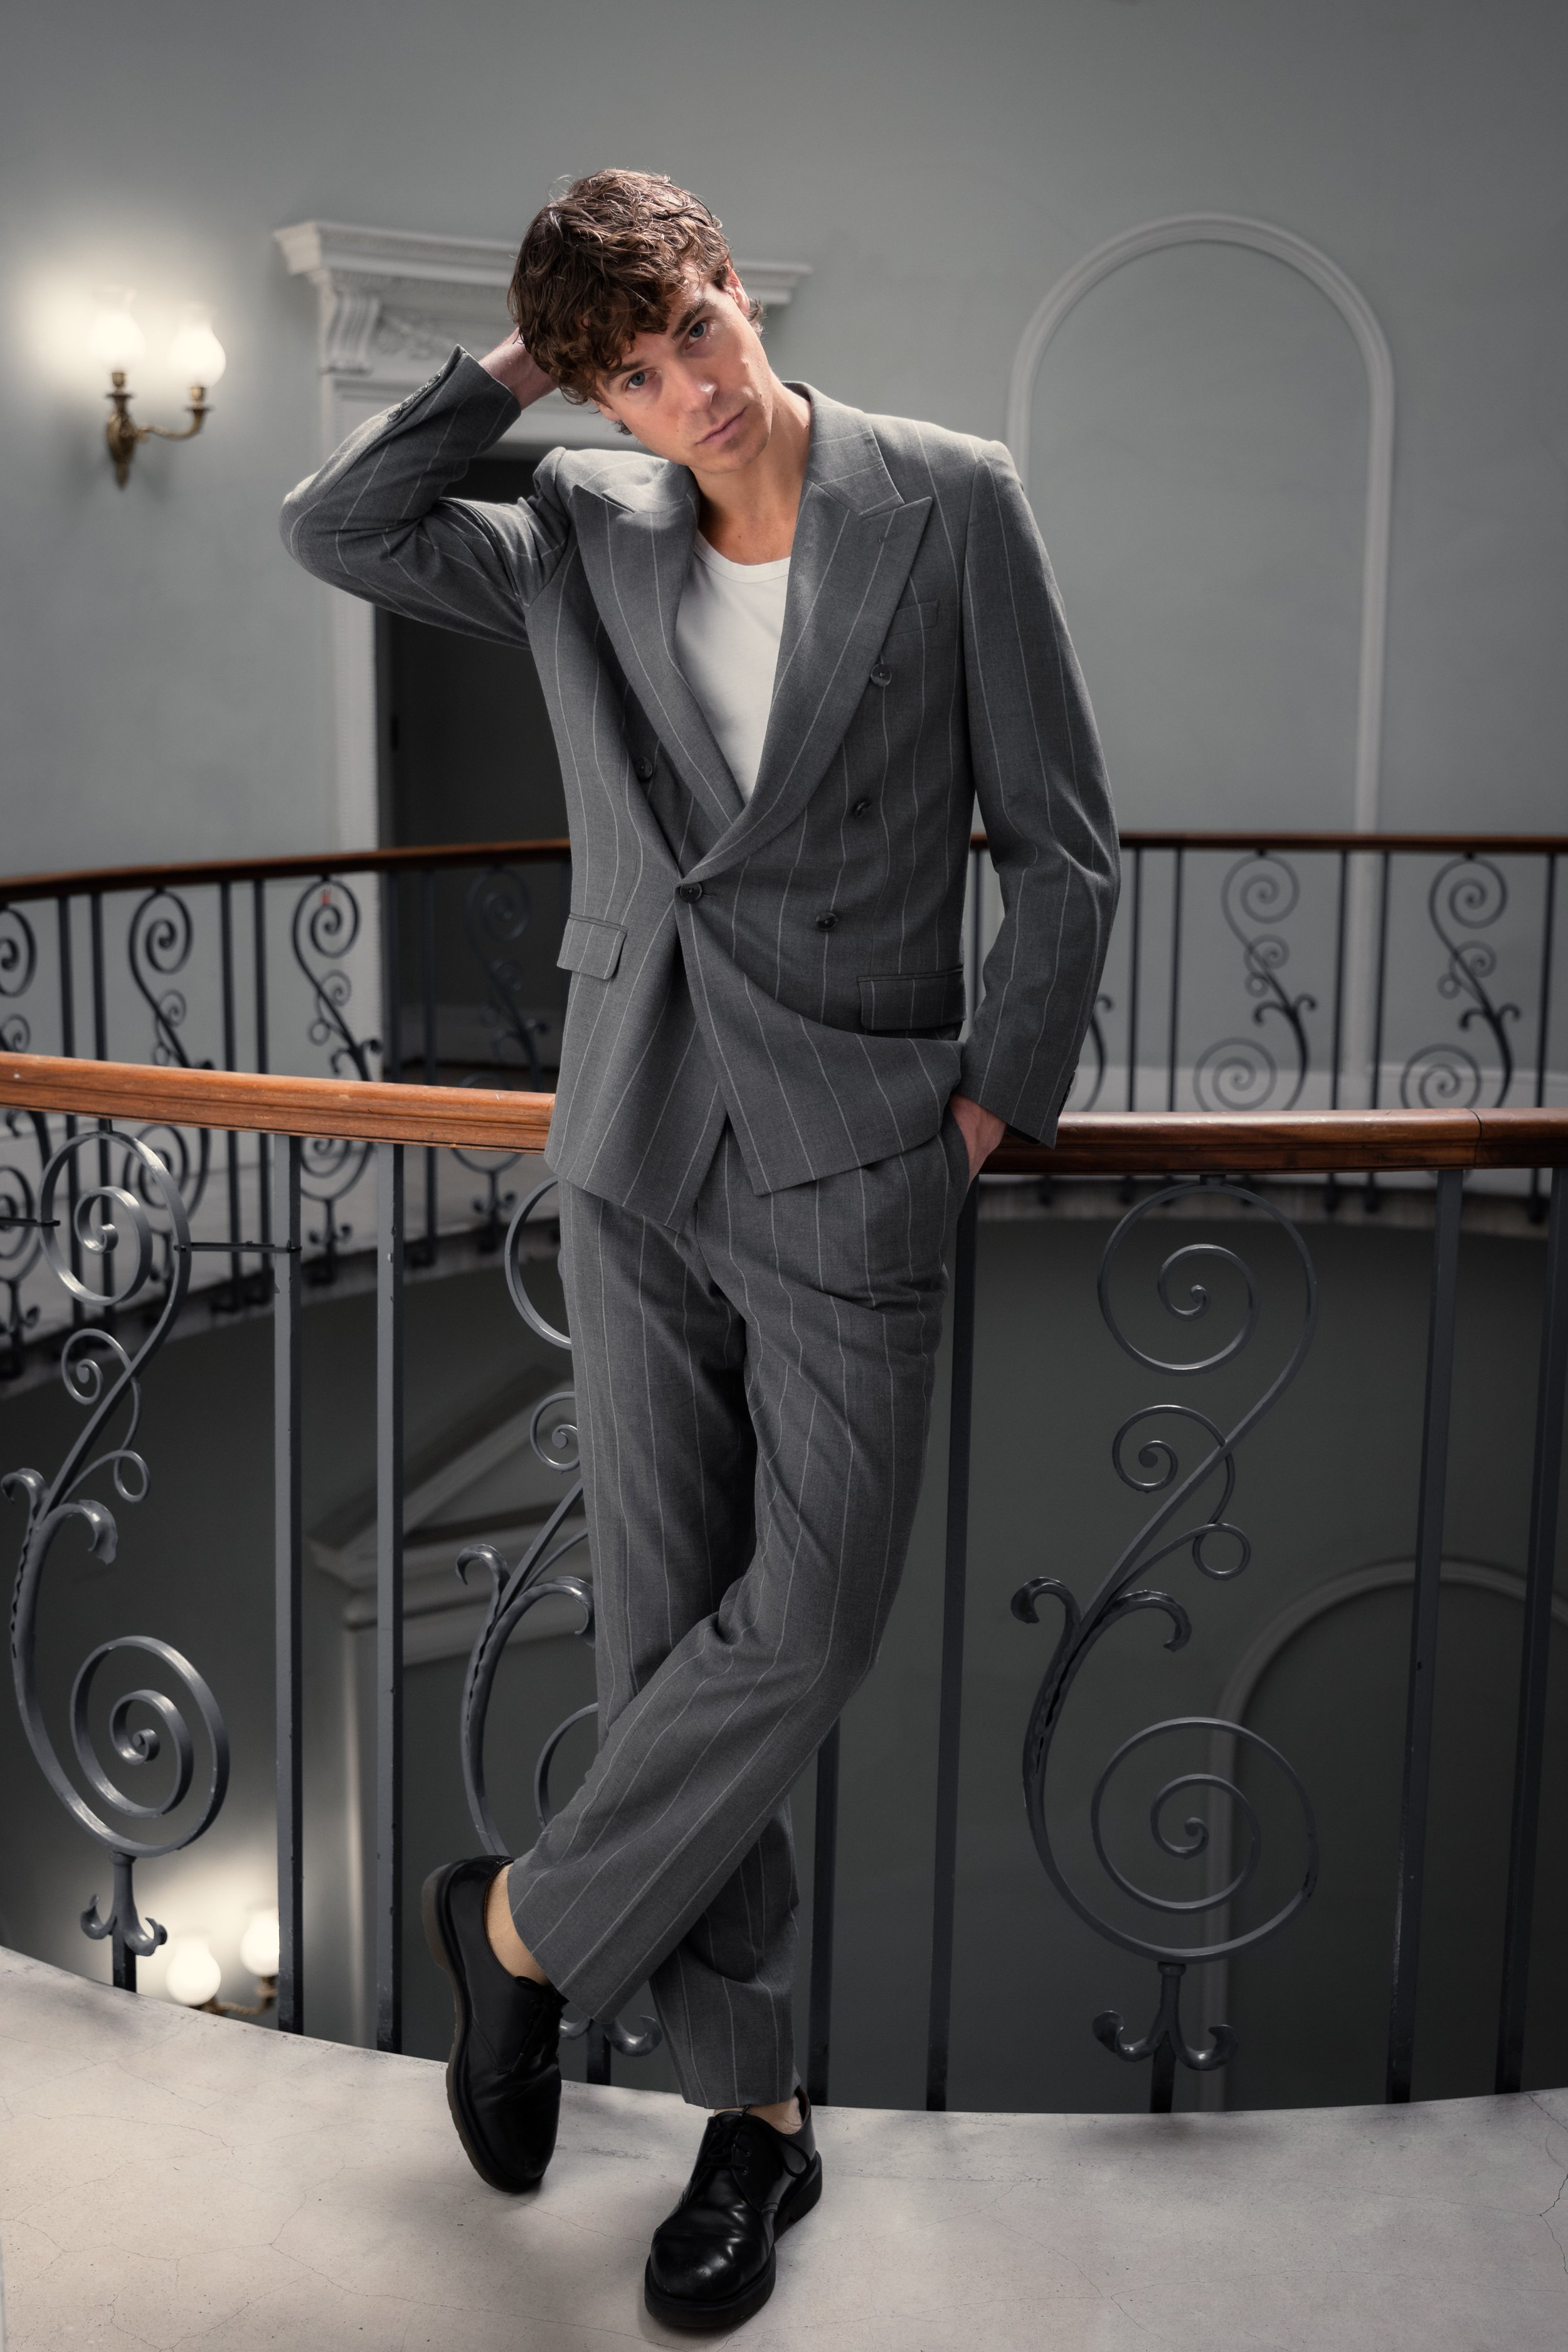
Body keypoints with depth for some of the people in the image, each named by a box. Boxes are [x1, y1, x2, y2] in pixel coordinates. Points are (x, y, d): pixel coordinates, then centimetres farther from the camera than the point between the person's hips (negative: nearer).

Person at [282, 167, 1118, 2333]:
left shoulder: (949, 504, -3)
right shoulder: (586, 541, 8)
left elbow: (1063, 846, -1)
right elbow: (332, 530, 6)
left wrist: (994, 1099, -5)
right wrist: (515, 367, 4)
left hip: (855, 1149, -2)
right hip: (641, 1138, 3)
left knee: (806, 1622, -7)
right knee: (666, 1617, 4)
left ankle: (525, 1922, 20)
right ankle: (753, 2112, 20)